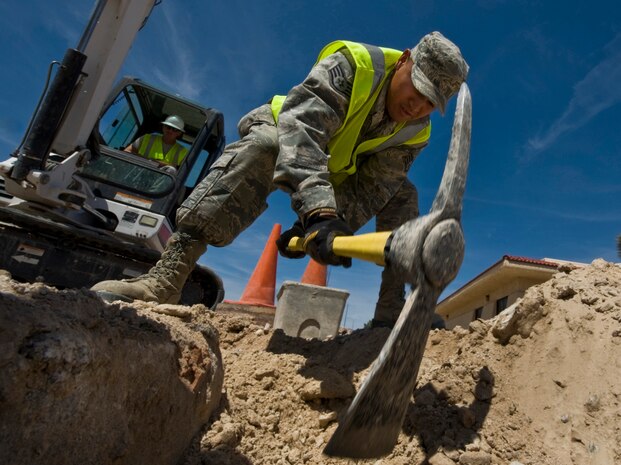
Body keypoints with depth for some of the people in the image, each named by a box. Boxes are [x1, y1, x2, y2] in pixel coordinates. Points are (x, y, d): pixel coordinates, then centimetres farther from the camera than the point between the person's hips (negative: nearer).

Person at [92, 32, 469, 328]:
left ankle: (391, 315, -13)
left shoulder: (415, 132, -15)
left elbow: (370, 190, -26)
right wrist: (317, 210, -63)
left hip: (338, 176, 4)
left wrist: (320, 224, -45)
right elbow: (303, 127, -47)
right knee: (260, 148, -38)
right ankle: (167, 275, -44)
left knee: (403, 197, -15)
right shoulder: (352, 64, -29)